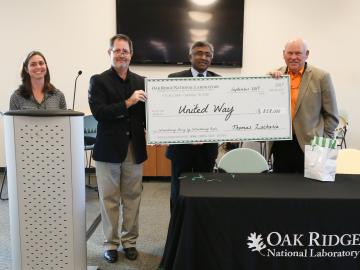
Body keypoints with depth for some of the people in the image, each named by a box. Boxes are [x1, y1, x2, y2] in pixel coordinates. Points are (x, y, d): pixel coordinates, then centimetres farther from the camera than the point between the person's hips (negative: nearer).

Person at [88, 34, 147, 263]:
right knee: (109, 199, 8)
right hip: (109, 149, -2)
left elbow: (146, 113, 9)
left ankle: (130, 241, 25)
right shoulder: (98, 81, -1)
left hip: (135, 149, 3)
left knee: (132, 198, 10)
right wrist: (128, 103, -21)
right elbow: (99, 112, -14)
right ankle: (111, 243, 22)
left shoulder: (141, 82, 9)